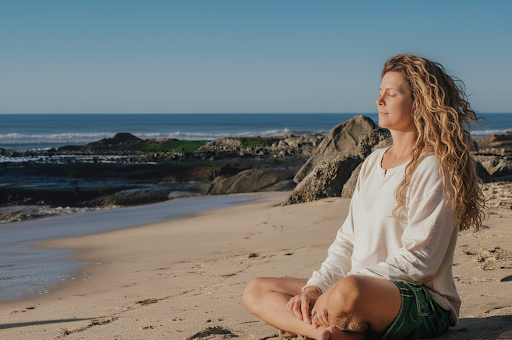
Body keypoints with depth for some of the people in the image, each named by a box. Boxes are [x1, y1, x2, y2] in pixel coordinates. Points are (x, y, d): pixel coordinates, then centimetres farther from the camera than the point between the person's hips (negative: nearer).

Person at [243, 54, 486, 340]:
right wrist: (314, 287, -2)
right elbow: (348, 240, 15)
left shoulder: (433, 168, -8)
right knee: (256, 291, -4)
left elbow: (419, 259, -16)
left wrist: (339, 288, -22)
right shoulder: (373, 163, 18)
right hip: (368, 289, 9)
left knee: (350, 290, -44)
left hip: (424, 302, -9)